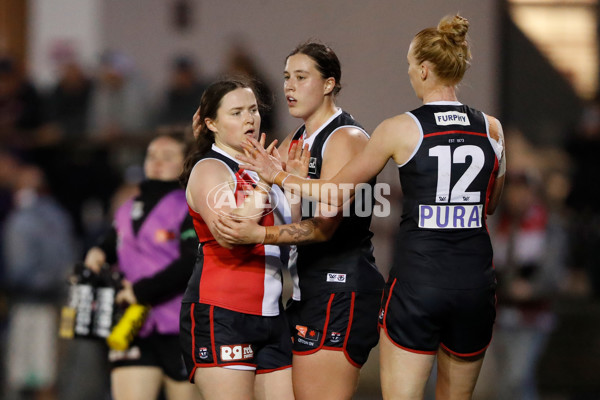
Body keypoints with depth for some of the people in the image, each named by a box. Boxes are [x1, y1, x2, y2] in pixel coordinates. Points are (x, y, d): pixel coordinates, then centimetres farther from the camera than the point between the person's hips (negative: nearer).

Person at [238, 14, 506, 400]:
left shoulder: (400, 129, -6)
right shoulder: (491, 128, 3)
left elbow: (337, 192, 4)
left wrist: (280, 176, 17)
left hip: (417, 281, -4)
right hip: (475, 280, 4)